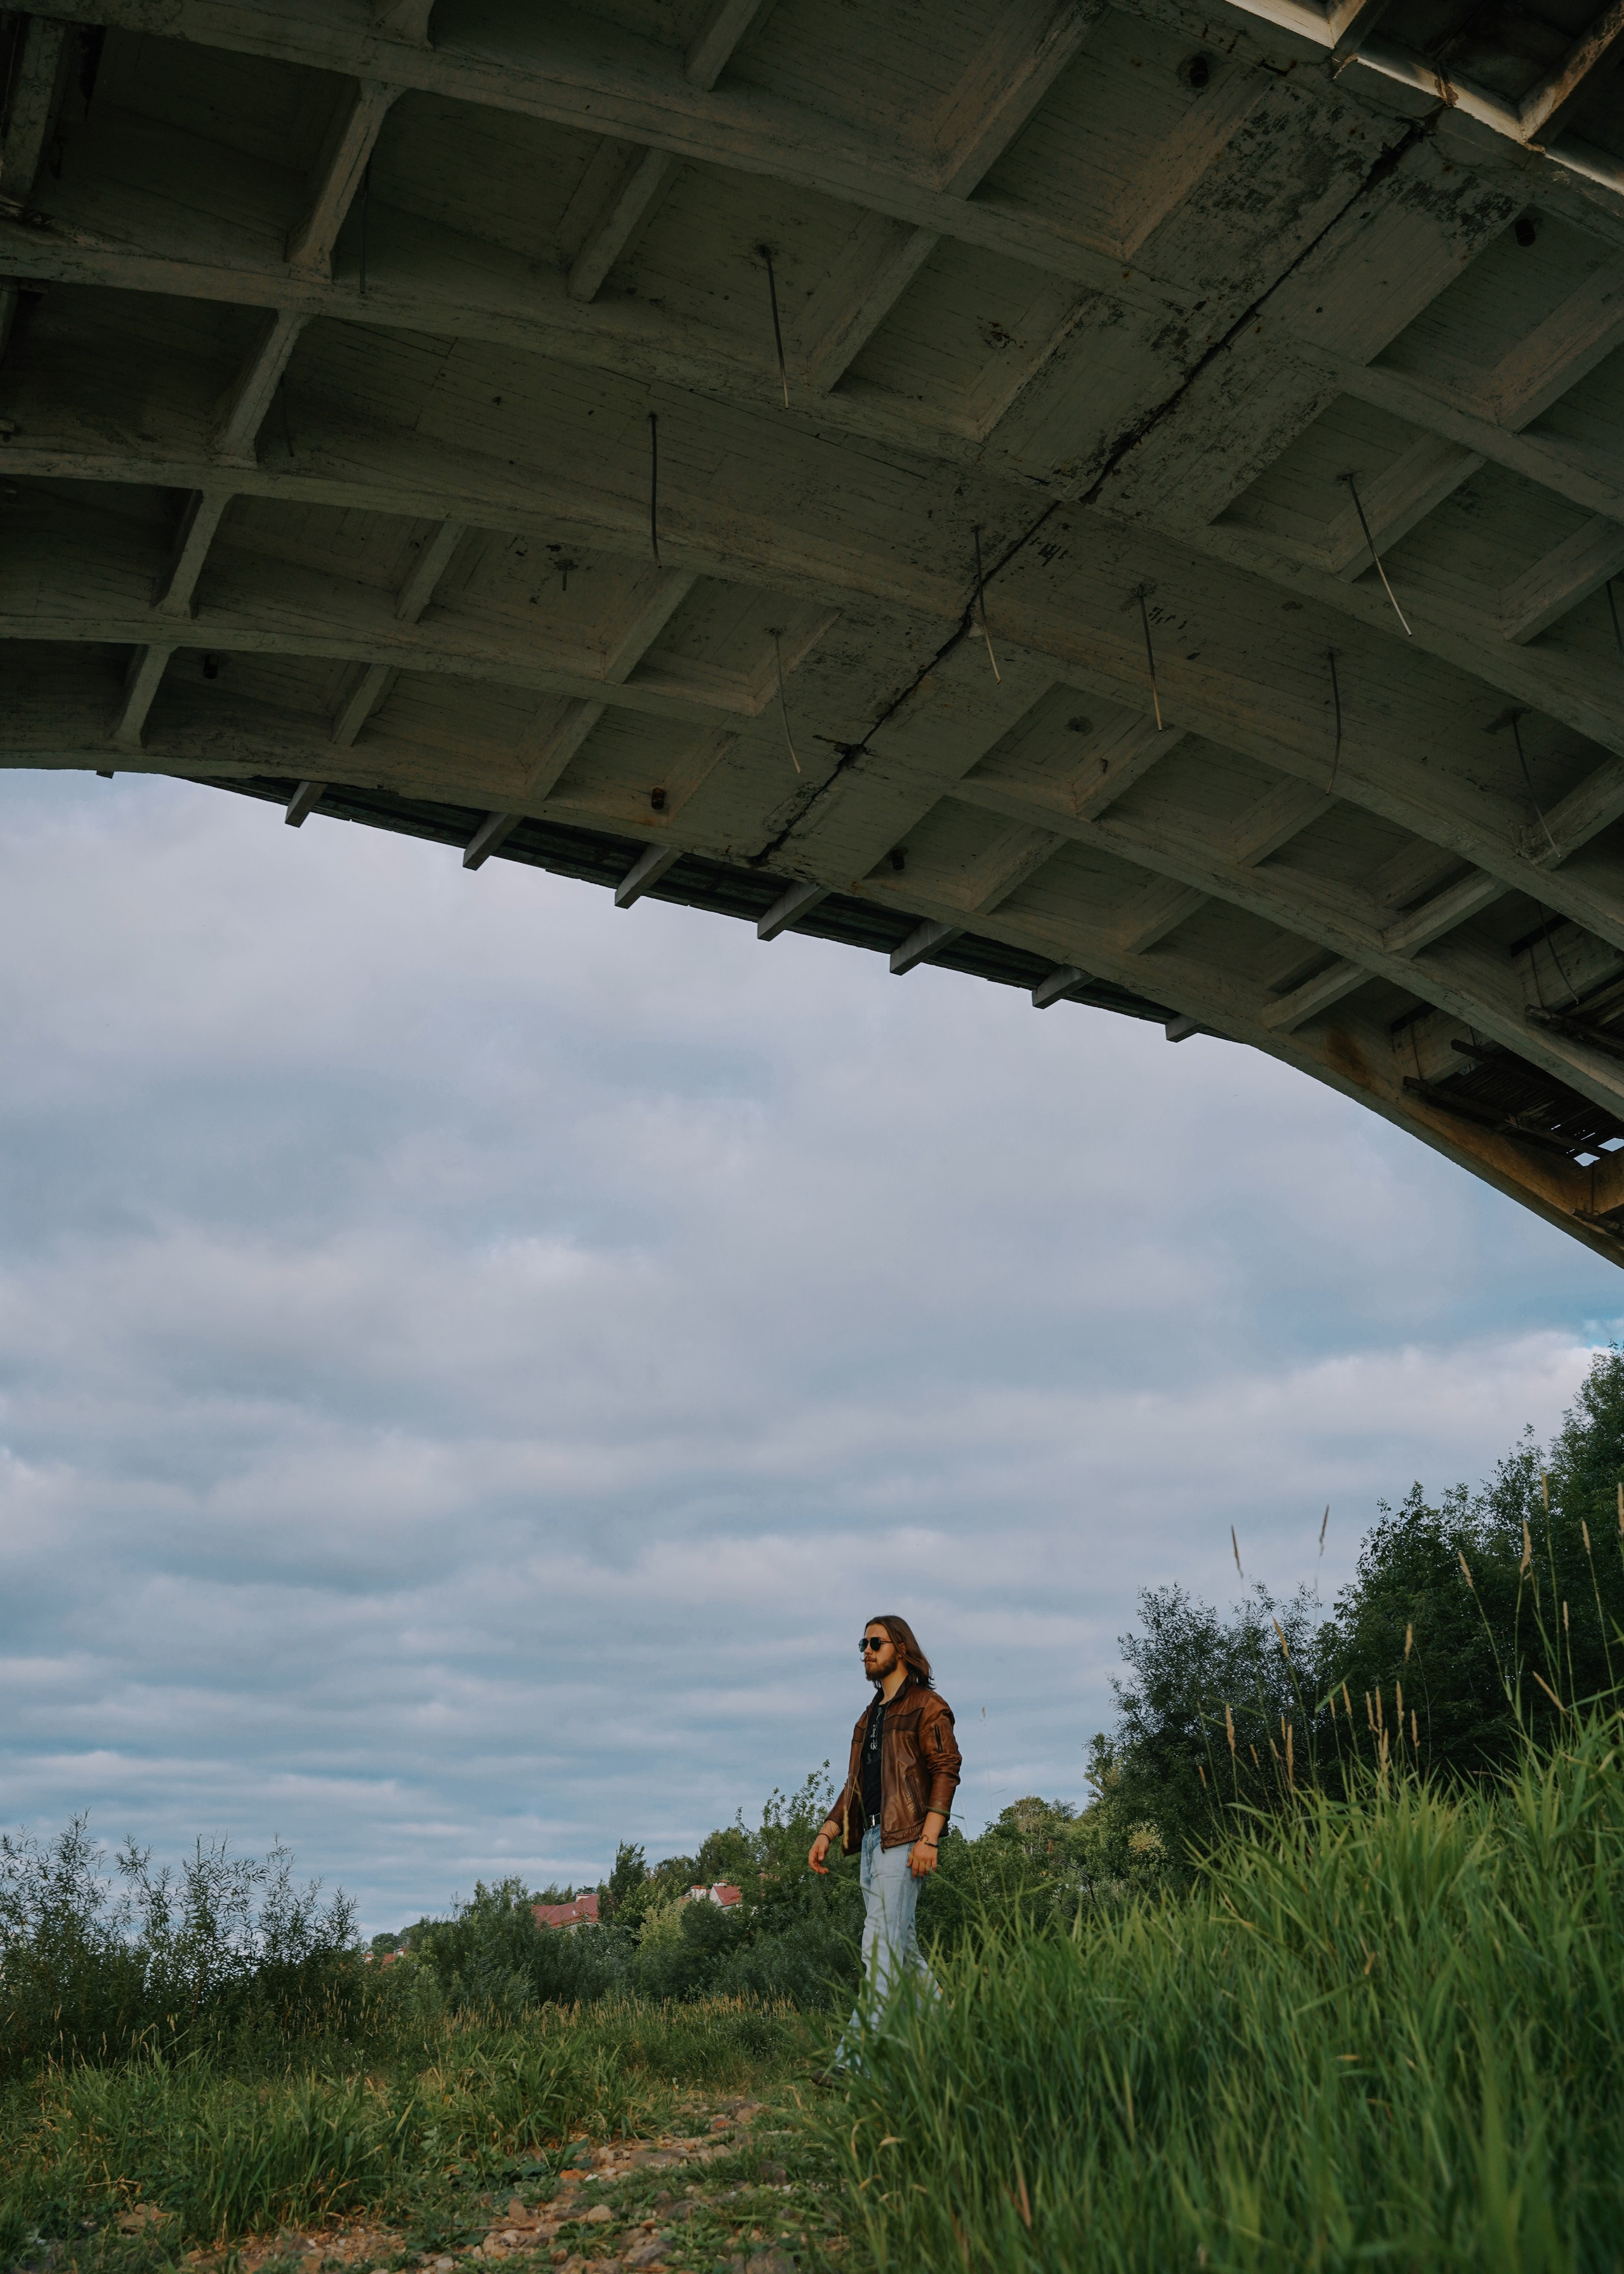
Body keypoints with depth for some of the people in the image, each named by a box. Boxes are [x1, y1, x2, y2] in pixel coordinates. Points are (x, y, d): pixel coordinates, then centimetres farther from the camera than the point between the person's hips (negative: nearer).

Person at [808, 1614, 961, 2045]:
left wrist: (929, 1838, -19)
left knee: (882, 1944, -14)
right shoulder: (871, 1716, 23)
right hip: (871, 1839, 9)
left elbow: (946, 1771, -10)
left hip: (905, 1838, -9)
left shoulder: (926, 1705, -2)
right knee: (901, 1945, 9)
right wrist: (827, 1832, 13)